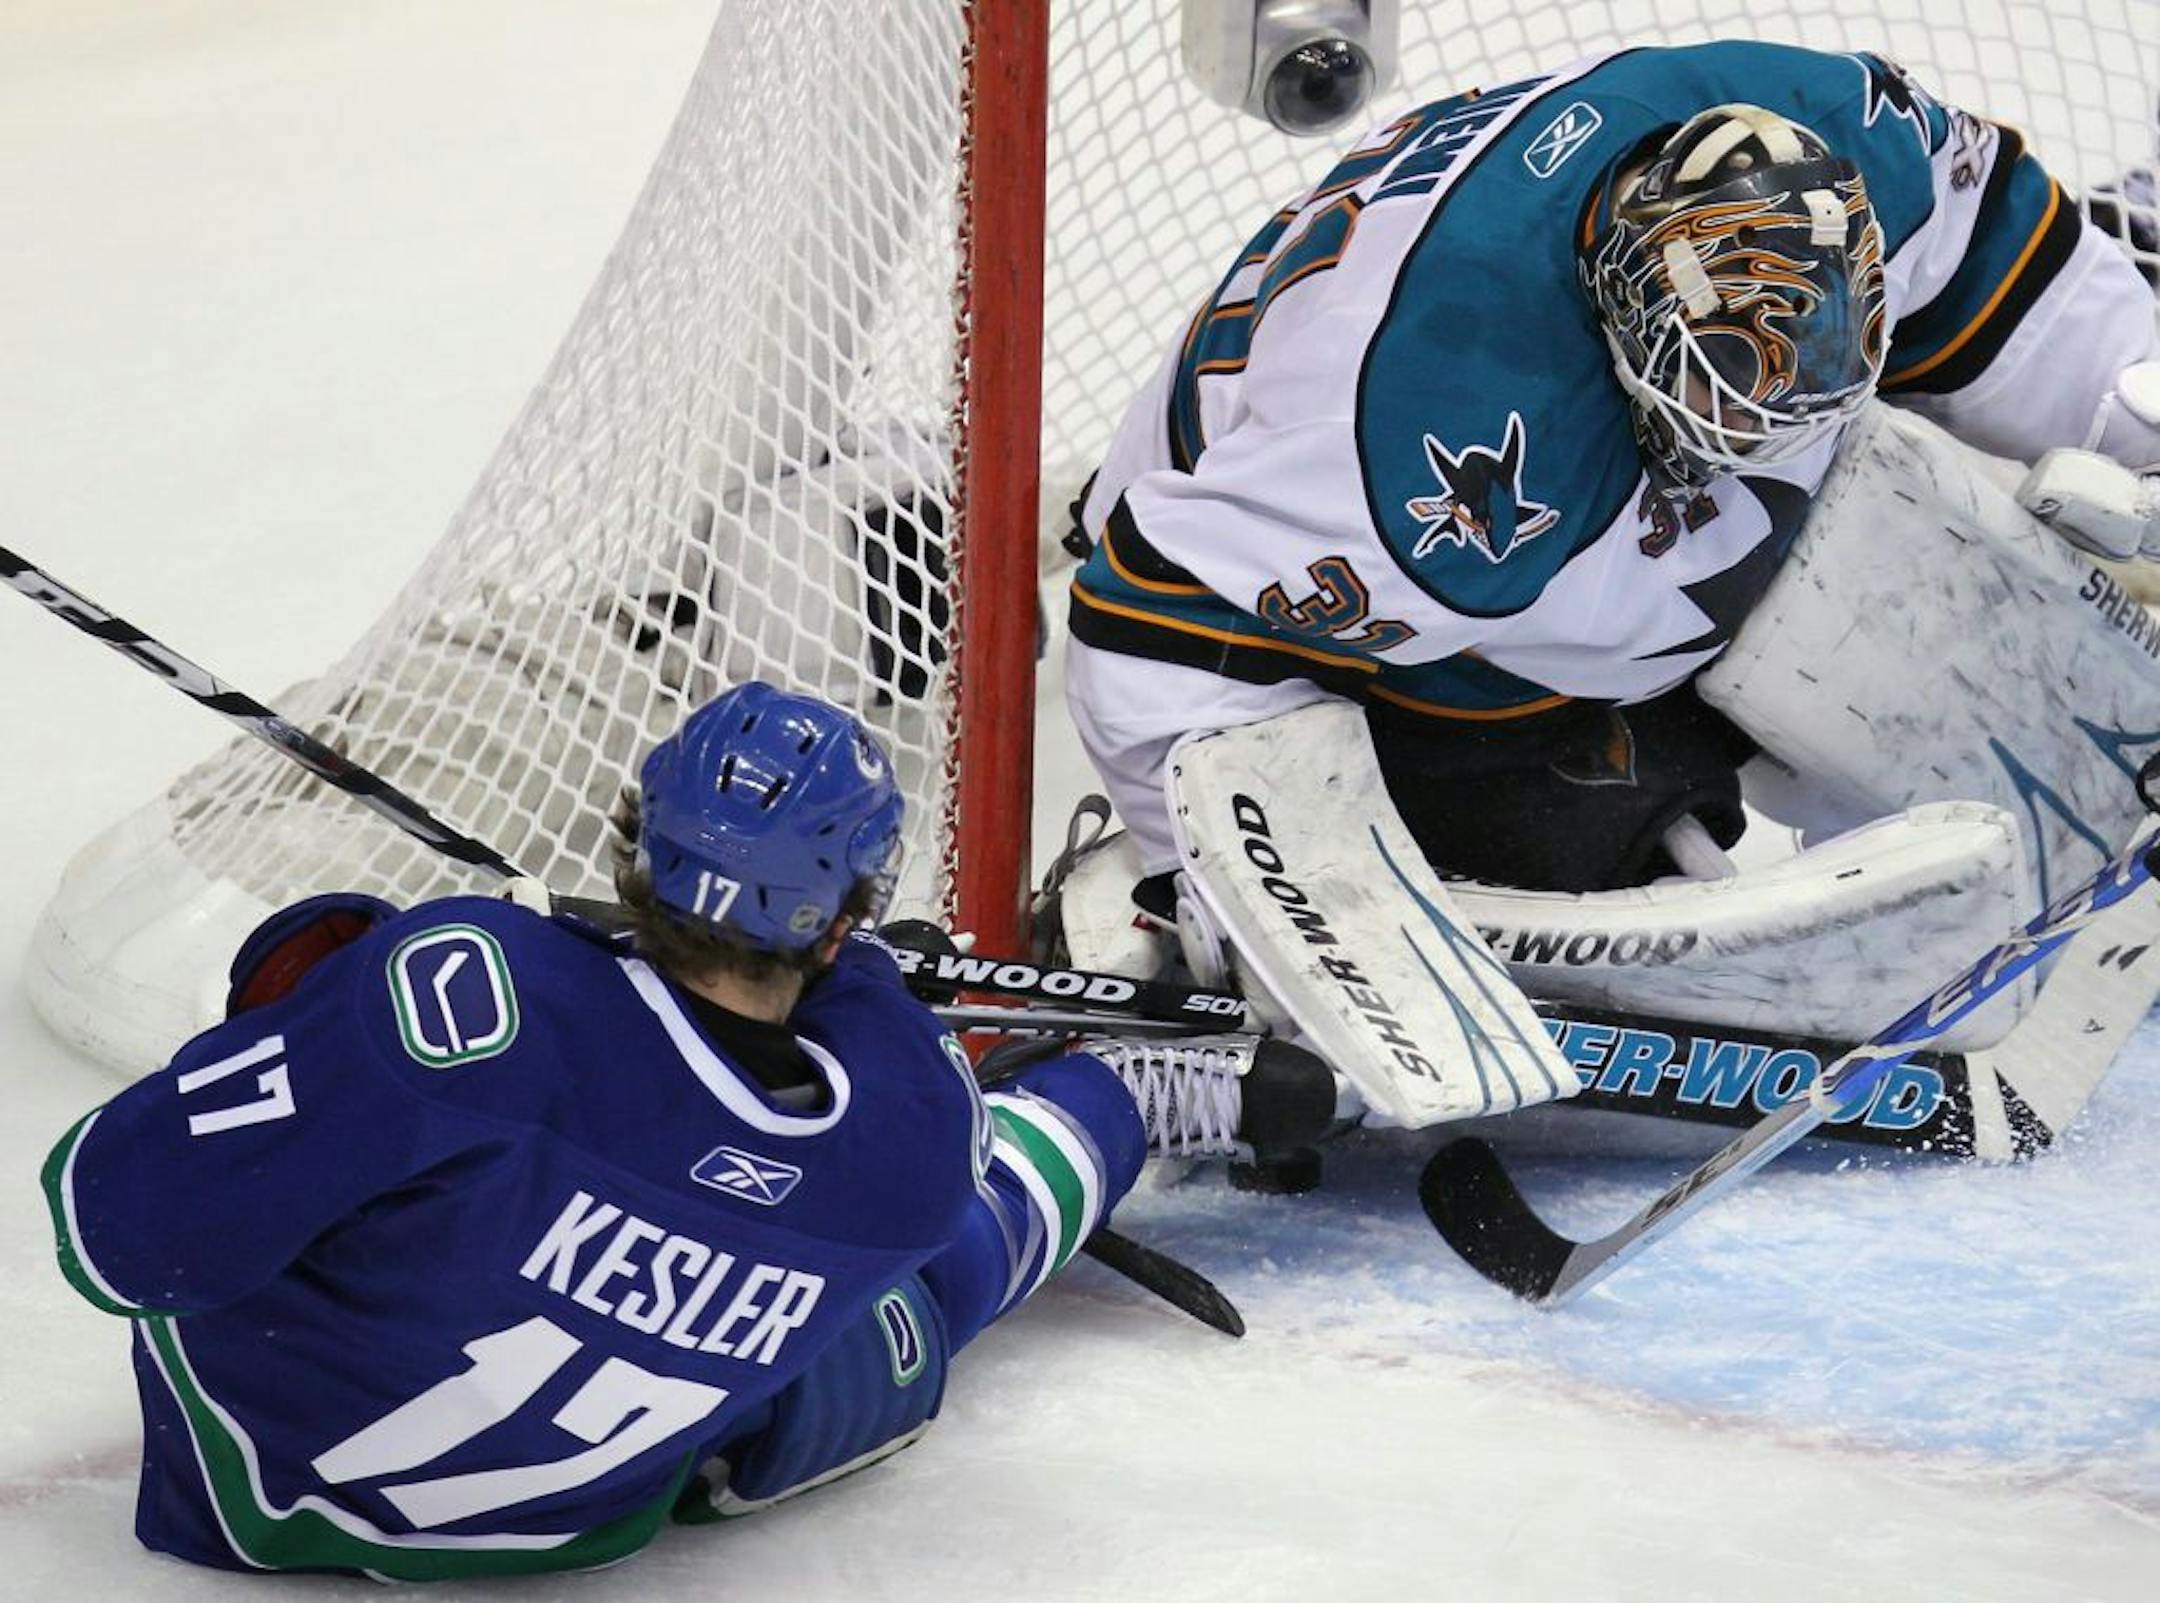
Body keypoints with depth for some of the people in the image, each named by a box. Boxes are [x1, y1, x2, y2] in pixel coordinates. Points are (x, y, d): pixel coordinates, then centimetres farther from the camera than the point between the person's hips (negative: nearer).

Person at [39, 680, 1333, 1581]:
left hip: (251, 1495, -2)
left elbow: (120, 1221, -31)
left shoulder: (465, 984, -36)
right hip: (580, 1518, 2)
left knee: (316, 951, 10)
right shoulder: (917, 1141, -24)